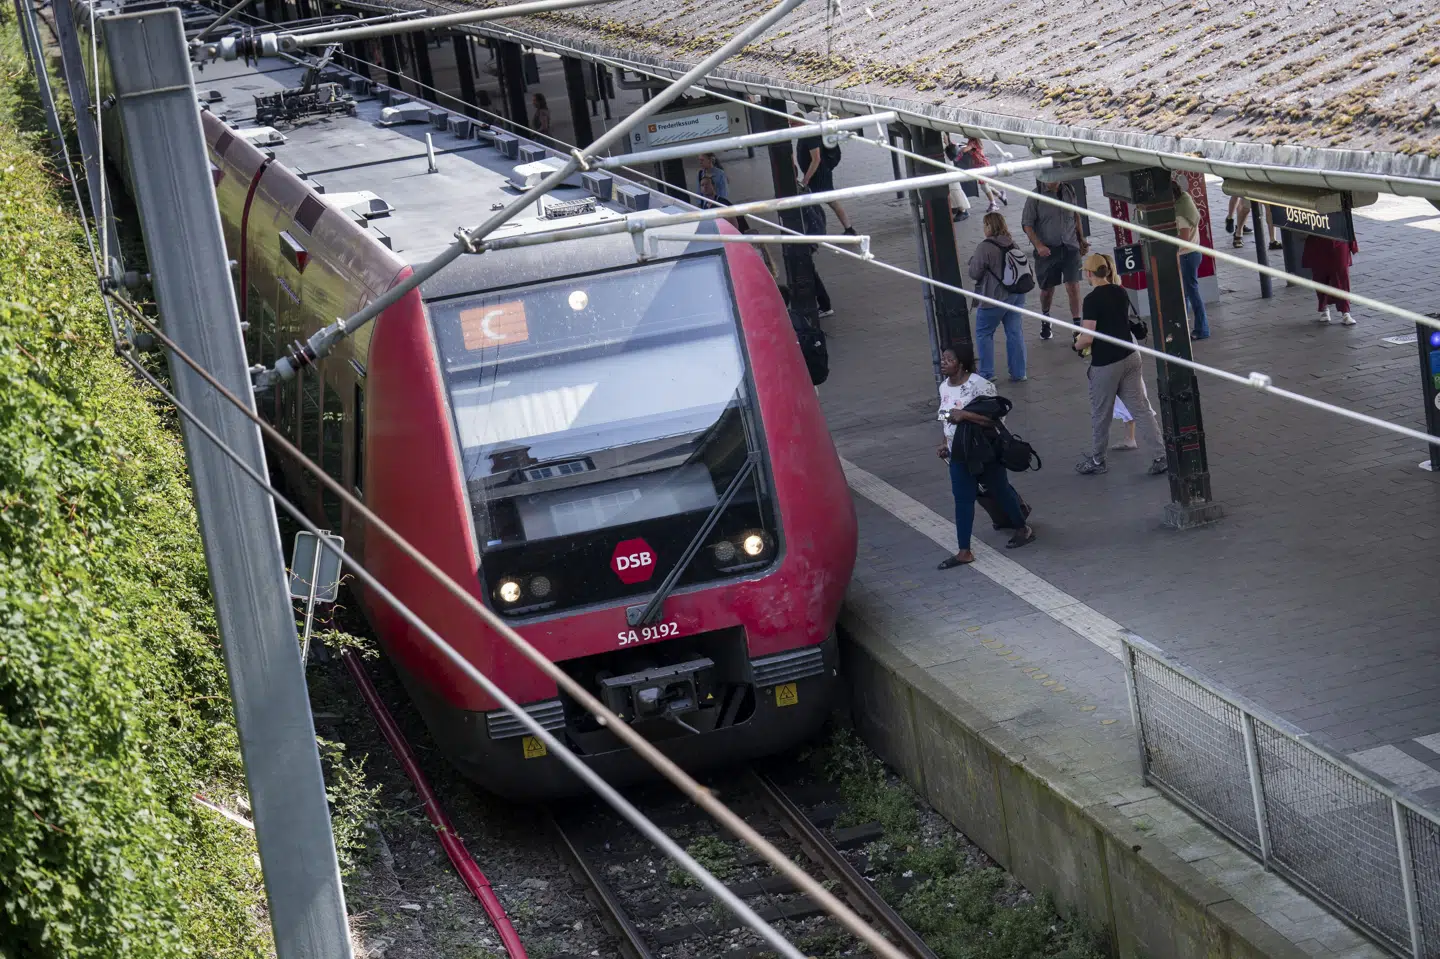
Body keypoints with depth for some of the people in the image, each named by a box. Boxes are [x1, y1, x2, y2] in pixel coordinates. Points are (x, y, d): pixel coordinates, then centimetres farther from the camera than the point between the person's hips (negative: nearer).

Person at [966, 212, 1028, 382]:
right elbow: (1026, 268, 10)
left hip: (995, 296, -6)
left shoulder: (985, 247, -17)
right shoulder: (1013, 245, 4)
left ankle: (986, 373, 7)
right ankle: (1018, 373, 12)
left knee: (983, 333, 7)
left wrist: (973, 260, 5)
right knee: (1014, 332, 11)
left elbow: (974, 273, -14)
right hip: (1017, 295, 6)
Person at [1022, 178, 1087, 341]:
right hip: (1047, 249, -2)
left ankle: (1077, 325, 0)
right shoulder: (1036, 196, -9)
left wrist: (1081, 240, 17)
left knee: (1073, 286, -8)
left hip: (1070, 247, 2)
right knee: (1047, 289, 10)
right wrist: (1038, 246, -18)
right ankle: (1045, 320, 36)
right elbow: (1027, 224, -8)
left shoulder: (1069, 190, 4)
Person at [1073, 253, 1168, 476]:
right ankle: (1160, 456, 3)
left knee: (1100, 415, 10)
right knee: (1142, 409, 7)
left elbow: (1088, 337, -21)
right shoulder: (1121, 292, 5)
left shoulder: (1092, 299, -17)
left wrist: (1077, 345, 1)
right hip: (1130, 356, 6)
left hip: (1105, 363, -6)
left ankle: (1096, 461, 24)